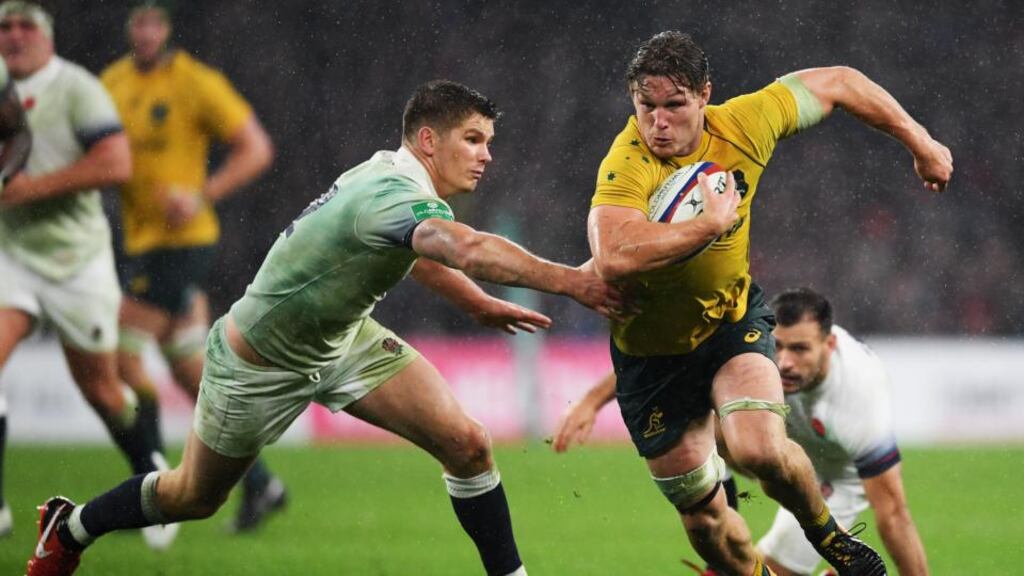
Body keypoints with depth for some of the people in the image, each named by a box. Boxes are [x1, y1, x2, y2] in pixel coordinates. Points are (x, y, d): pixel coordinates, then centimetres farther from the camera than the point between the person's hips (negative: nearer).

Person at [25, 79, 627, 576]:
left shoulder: (391, 173, -8)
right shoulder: (391, 195, -37)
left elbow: (417, 251, 18)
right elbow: (470, 250, -58)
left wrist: (480, 304, 18)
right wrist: (568, 280, -63)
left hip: (345, 339, 8)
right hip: (261, 363, -8)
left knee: (467, 443, -11)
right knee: (194, 497, 14)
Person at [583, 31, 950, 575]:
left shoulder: (743, 126, -18)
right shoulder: (628, 167, -31)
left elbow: (837, 84, -1)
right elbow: (613, 257, -51)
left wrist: (921, 144, 4)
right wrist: (711, 223, -40)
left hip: (732, 321, 2)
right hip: (652, 350, -2)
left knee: (761, 450, -25)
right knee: (703, 518, 6)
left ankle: (824, 530, 6)